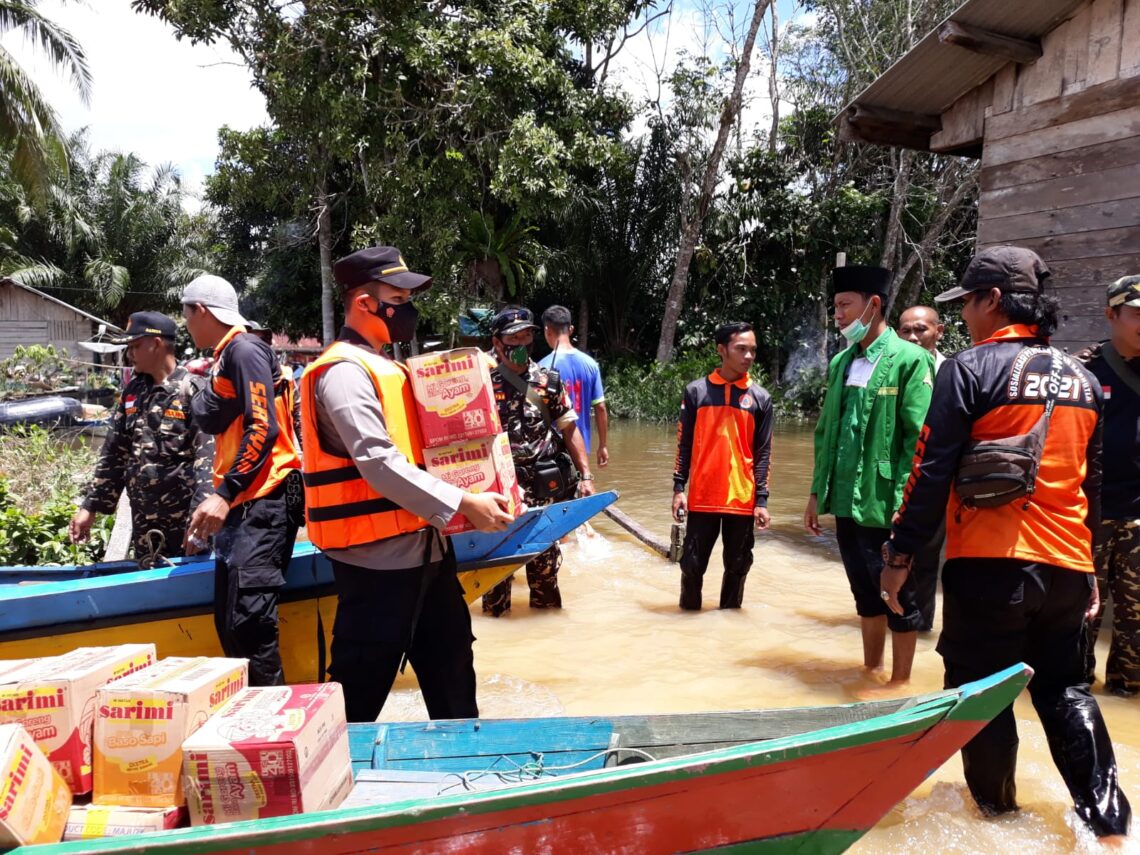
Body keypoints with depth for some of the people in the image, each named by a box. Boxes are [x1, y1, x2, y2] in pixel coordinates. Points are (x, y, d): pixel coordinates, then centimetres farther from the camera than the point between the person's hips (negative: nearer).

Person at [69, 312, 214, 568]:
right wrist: (90, 507, 13)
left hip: (186, 520, -7)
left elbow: (208, 455, -19)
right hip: (144, 523, 7)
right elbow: (113, 454, 16)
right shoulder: (132, 392, 12)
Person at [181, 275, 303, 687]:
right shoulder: (226, 357, 20)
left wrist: (224, 494, -21)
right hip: (241, 506, 10)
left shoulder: (244, 350, -8)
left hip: (262, 503, -10)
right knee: (229, 623, 10)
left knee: (248, 621, -14)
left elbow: (263, 428, -18)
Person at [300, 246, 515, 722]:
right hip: (378, 556, -10)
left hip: (422, 546, 10)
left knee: (450, 665, 18)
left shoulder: (384, 367, 16)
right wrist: (462, 504, -25)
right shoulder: (344, 372, -15)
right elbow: (378, 463, -25)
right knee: (362, 686, 2)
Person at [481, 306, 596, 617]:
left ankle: (547, 606, 29)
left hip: (547, 486, 2)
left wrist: (585, 475, 1)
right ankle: (494, 612, 22)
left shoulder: (548, 381, 5)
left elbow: (569, 429, 7)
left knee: (546, 555, 13)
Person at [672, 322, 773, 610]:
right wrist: (678, 487, -2)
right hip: (702, 497, -1)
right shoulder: (696, 391, 2)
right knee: (692, 563, 5)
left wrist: (761, 500, -2)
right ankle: (689, 613, 25)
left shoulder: (761, 398, 3)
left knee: (737, 565, 9)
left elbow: (763, 453, 4)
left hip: (742, 499, 1)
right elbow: (684, 444, 4)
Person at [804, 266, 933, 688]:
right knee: (865, 595, 19)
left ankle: (900, 682, 21)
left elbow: (919, 440, -14)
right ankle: (871, 670, 34)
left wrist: (904, 505, -18)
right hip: (846, 504, 7)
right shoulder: (840, 363, 11)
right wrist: (817, 492, 12)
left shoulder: (909, 360, -9)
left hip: (885, 506, -6)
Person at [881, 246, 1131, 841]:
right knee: (1065, 690, 19)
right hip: (1067, 568, 6)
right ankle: (1106, 817, 16)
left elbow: (932, 471, -13)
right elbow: (1093, 482, 18)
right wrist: (1089, 566, 26)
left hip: (989, 566, -6)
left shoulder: (970, 368, -9)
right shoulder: (1082, 379, 12)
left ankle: (997, 813, 20)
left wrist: (900, 553, -6)